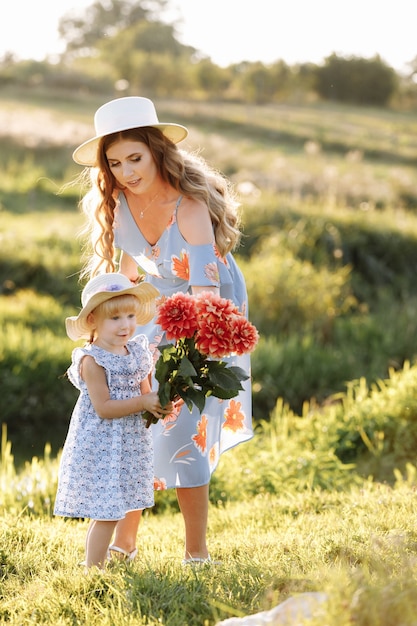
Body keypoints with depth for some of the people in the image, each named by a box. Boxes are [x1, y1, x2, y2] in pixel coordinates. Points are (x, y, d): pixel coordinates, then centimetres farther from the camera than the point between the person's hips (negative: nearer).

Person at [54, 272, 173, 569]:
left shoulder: (137, 352, 7)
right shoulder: (93, 360, -15)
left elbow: (144, 393, 14)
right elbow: (103, 408, -19)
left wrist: (159, 404, -8)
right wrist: (142, 403, -22)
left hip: (129, 443, 7)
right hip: (101, 447, -7)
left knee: (114, 510, 11)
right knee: (107, 513, -6)